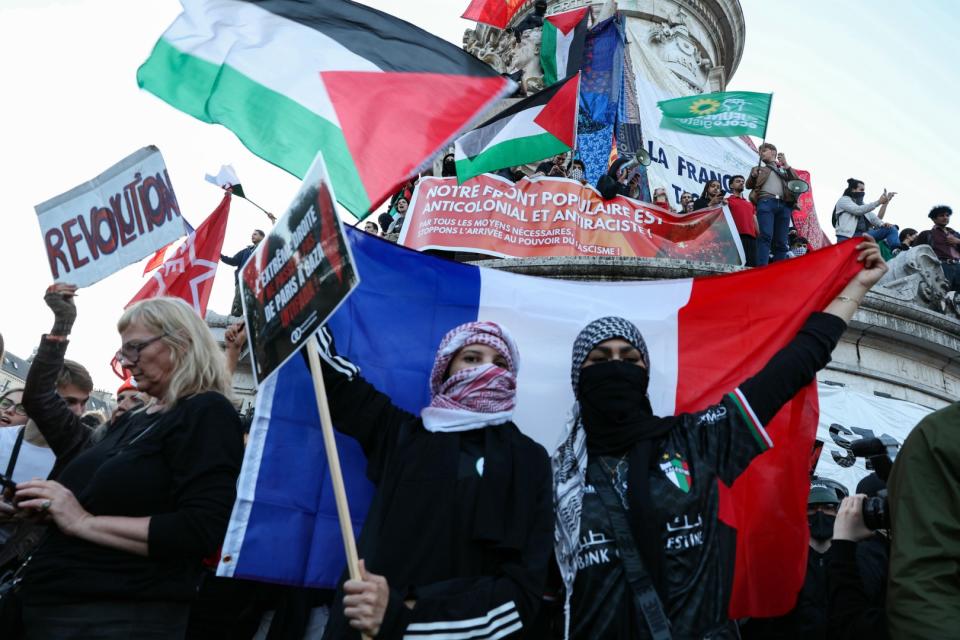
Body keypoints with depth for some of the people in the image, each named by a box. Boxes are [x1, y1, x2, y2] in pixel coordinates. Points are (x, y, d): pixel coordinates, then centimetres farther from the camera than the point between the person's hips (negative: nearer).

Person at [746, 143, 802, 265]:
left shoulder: (786, 169, 28)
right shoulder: (758, 169, 27)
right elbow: (748, 185, 15)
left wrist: (786, 165, 7)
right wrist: (753, 176, -6)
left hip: (784, 204, 2)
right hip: (766, 202, -2)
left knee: (781, 242, -5)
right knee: (766, 236, -21)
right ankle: (762, 269, -32)